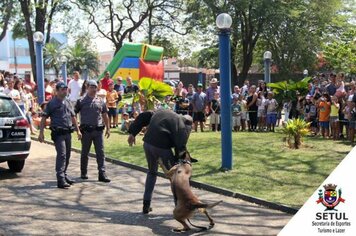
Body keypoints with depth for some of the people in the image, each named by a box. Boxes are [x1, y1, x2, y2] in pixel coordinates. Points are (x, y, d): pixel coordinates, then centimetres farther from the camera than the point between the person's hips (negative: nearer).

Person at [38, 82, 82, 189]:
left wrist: (78, 130, 21)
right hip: (58, 133, -7)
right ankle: (61, 180, -14)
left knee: (67, 155, 13)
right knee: (61, 155, -14)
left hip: (68, 132, 7)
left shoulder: (68, 102, 16)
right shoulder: (52, 103, -5)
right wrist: (41, 133, -12)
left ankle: (64, 175, 27)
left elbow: (73, 117, 24)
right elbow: (44, 118, -6)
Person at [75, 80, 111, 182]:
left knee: (100, 152, -1)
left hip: (98, 130, 2)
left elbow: (105, 115, 15)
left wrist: (108, 128, 12)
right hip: (86, 130, -2)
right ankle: (83, 173, 24)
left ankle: (102, 174, 0)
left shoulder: (100, 101, 10)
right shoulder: (81, 101, 0)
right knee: (84, 153, 10)